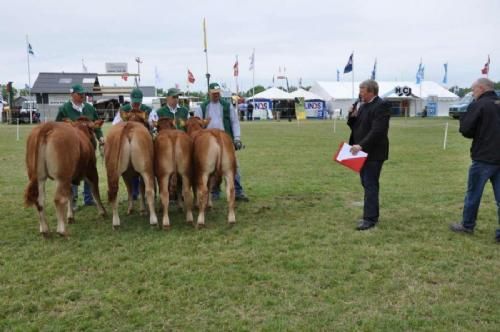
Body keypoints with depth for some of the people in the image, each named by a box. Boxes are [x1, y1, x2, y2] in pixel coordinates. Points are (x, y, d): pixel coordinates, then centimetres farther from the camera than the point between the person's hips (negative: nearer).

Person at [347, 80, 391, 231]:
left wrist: (361, 145, -29)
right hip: (362, 151, 9)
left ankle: (370, 219, -2)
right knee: (367, 184, 14)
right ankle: (372, 215, 24)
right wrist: (352, 115, -5)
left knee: (370, 185, -6)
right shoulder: (360, 104, 11)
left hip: (373, 153, -8)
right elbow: (353, 125, 15)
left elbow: (377, 131, -24)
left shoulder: (381, 105, -15)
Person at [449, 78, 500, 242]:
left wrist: (464, 117, 5)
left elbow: (466, 131, -11)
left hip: (483, 158, -5)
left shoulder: (478, 105, -10)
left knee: (473, 194, 10)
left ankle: (467, 225, 23)